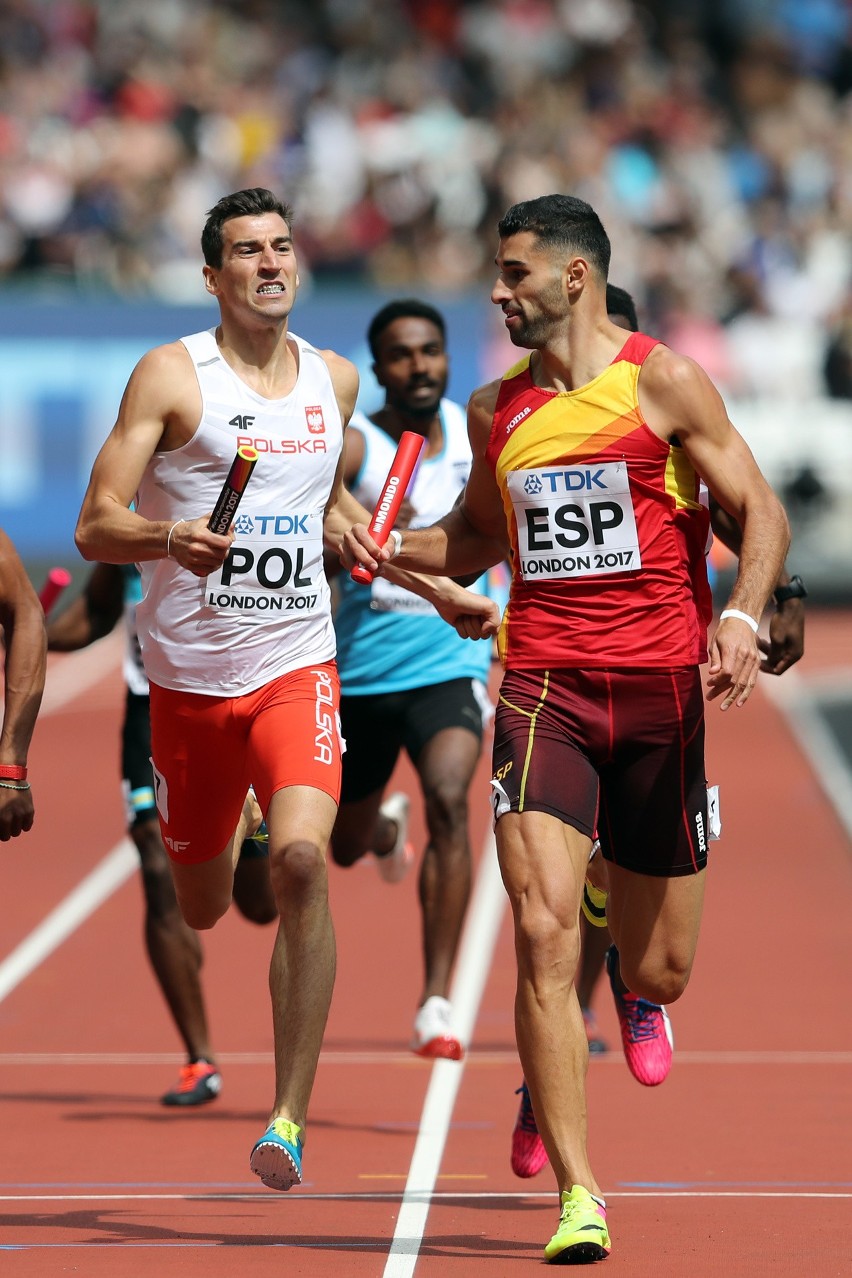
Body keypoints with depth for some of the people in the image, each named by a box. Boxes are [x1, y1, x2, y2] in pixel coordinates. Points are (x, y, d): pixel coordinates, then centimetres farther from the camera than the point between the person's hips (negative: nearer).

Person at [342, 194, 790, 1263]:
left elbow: (761, 513, -2)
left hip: (659, 689, -2)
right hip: (543, 689, 2)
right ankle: (578, 1198, -15)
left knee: (655, 975, 6)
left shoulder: (662, 381, -1)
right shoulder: (495, 409, 11)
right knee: (542, 935, -17)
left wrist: (742, 622, -19)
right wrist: (389, 548, 7)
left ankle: (623, 948, 47)